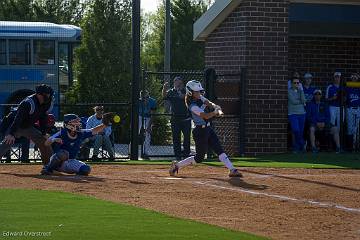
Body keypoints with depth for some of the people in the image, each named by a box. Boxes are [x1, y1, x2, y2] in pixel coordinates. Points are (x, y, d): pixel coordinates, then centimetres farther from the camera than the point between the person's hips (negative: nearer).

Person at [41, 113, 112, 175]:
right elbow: (46, 143, -21)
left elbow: (94, 131, -4)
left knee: (86, 170, -14)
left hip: (70, 162, 6)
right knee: (64, 153, -38)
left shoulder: (80, 134, -3)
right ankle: (48, 168, -14)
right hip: (56, 161, -6)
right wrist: (54, 140, -42)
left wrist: (104, 125, -20)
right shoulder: (62, 134, -17)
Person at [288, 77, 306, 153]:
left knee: (301, 132, 2)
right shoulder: (289, 91, -2)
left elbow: (303, 100, -4)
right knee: (296, 131, -17)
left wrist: (300, 90, -6)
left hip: (301, 113, 4)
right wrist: (302, 102, 1)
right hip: (292, 113, -4)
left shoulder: (301, 91, 12)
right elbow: (293, 101, -12)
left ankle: (296, 147, 14)